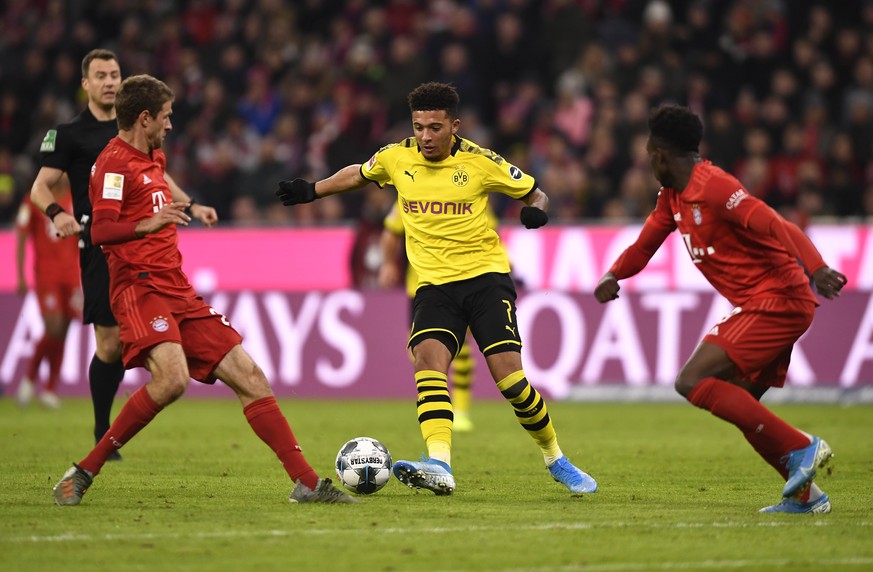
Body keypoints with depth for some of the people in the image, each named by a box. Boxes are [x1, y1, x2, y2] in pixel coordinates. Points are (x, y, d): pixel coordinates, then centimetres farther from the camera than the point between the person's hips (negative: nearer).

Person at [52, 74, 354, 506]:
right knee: (172, 377, -31)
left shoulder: (152, 159, 20)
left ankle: (306, 482, 4)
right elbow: (100, 231, -21)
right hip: (140, 288, -9)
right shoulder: (114, 162, -9)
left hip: (178, 292, 9)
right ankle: (83, 473, -19)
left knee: (249, 377, 2)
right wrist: (148, 224, -36)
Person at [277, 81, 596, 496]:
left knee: (508, 373, -14)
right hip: (434, 284, 2)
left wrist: (536, 210, -14)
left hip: (485, 275, -2)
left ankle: (555, 460, 9)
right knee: (428, 357, -26)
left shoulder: (480, 162, -5)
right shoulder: (396, 158, 3)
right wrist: (312, 191, 28)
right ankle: (439, 466, -40)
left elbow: (534, 193, 7)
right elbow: (359, 174, 26)